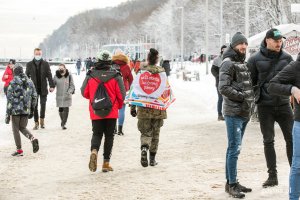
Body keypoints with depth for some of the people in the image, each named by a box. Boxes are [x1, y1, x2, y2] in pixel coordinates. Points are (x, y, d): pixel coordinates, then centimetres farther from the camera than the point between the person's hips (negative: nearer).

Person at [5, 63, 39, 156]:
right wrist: (32, 110, 18)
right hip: (26, 110, 5)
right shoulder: (29, 82, 4)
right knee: (23, 127, 19)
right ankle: (32, 139, -8)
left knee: (16, 129, 8)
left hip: (15, 110, -4)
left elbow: (10, 100, -12)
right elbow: (34, 97, 8)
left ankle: (19, 150, 10)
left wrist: (8, 114, -8)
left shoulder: (13, 83, -11)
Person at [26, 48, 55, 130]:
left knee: (43, 104, 1)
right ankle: (36, 122, 8)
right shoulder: (29, 64, 4)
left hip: (43, 89, 0)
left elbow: (49, 75, 2)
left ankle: (42, 119, 21)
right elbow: (27, 76, 6)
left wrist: (52, 86, -6)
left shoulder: (45, 64, 3)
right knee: (35, 106, 1)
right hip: (34, 89, 0)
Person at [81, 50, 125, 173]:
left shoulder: (90, 76, -4)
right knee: (109, 136, 9)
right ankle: (106, 163, 9)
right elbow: (121, 94, -6)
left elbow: (84, 93, 3)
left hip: (95, 113, 1)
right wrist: (119, 106, 14)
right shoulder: (115, 76, -7)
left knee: (97, 134, 12)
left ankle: (94, 151, -19)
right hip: (112, 112, -1)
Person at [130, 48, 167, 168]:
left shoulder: (142, 71, -3)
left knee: (146, 132, 6)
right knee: (155, 133, 13)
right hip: (158, 108, 1)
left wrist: (133, 107, 4)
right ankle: (152, 159, 15)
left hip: (144, 108, -1)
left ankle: (144, 149, -24)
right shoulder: (162, 71, 0)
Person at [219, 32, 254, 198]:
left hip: (244, 113, 9)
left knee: (234, 148, 13)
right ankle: (232, 184, -3)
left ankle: (231, 182, 20)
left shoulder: (244, 63, 18)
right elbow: (223, 88, -19)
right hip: (233, 113, -9)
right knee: (234, 148, -8)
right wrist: (243, 97, -13)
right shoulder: (228, 63, -10)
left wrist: (250, 98, 10)